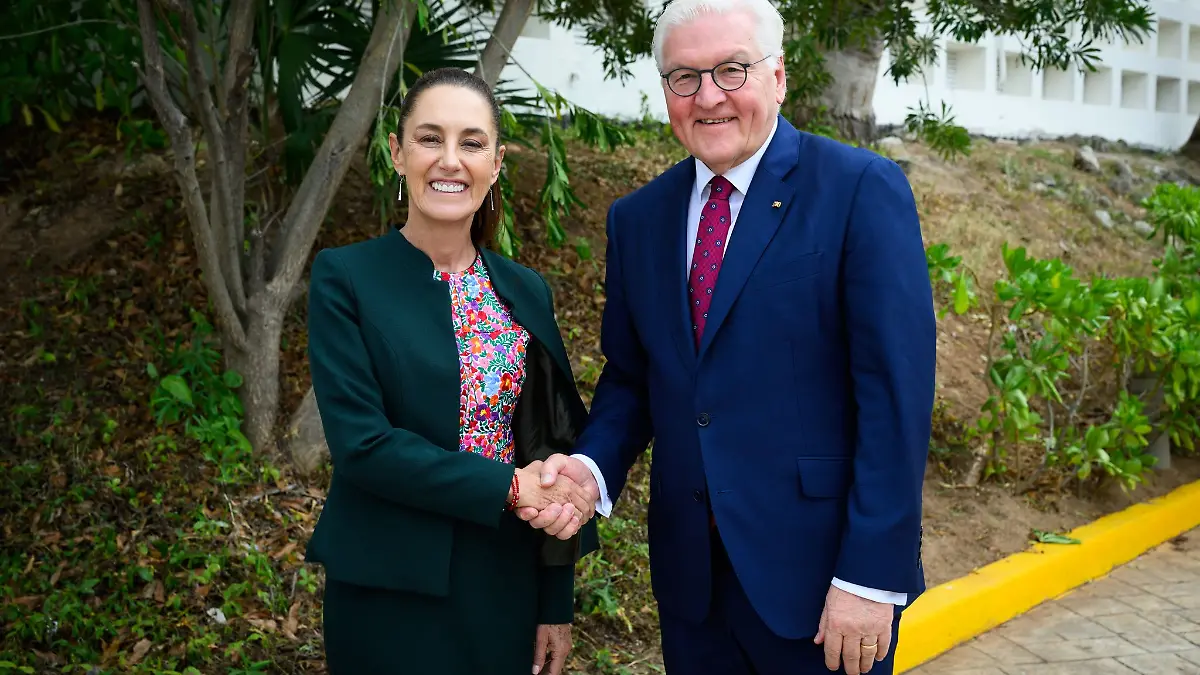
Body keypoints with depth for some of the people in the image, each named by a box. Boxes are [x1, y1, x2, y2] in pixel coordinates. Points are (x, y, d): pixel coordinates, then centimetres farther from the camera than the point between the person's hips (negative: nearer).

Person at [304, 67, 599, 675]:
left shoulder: (526, 291, 5)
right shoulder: (345, 278, -7)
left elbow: (550, 449, 7)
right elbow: (360, 442, -16)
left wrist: (556, 602, 6)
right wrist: (509, 487, -18)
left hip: (508, 584, 4)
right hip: (391, 593, -4)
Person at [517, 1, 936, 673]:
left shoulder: (863, 188, -10)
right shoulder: (637, 217, 6)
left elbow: (896, 394, -14)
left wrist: (870, 577, -17)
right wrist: (594, 467, -8)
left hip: (816, 570, -4)